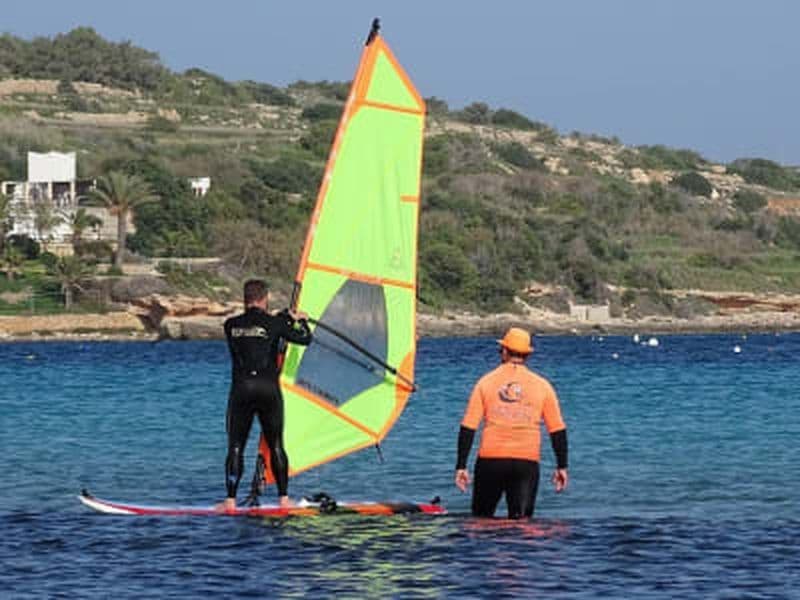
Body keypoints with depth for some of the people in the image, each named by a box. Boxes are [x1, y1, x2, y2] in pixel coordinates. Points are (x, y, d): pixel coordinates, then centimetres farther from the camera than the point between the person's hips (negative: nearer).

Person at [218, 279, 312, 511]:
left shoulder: (231, 326, 5)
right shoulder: (273, 324, -2)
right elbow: (304, 339, 7)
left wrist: (285, 317, 31)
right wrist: (301, 321, 29)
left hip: (241, 388, 1)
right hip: (268, 388, -1)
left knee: (235, 447, 4)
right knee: (276, 446, 9)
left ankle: (231, 500, -5)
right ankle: (284, 498, 7)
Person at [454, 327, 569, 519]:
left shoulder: (486, 382, 4)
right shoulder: (542, 385, 5)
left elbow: (468, 427, 1)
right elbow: (557, 430, 6)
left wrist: (461, 466, 3)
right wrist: (561, 467, 14)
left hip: (491, 460, 0)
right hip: (527, 463, 0)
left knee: (481, 519, 12)